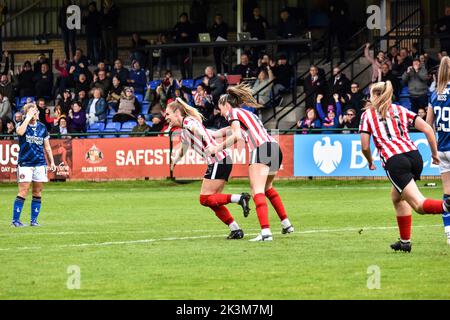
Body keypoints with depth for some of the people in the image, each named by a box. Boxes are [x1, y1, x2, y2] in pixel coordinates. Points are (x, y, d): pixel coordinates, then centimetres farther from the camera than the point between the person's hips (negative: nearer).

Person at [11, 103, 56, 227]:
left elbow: (47, 147, 16)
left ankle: (34, 220, 10)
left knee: (37, 193, 4)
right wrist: (28, 118, -20)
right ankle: (15, 220, -5)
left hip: (40, 163, 4)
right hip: (25, 164, -4)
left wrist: (52, 162, 11)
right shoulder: (23, 125, 0)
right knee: (23, 192, -9)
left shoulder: (42, 127, 10)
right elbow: (20, 132, -26)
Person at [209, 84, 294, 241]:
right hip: (276, 148, 9)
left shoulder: (233, 112, 7)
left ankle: (265, 232, -29)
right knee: (267, 188, 28)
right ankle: (286, 224, 30)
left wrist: (218, 148, -6)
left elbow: (237, 135, -9)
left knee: (257, 191, -13)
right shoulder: (247, 113, 32)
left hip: (261, 149, -9)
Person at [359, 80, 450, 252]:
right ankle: (405, 241, 27)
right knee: (397, 196, 29)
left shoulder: (368, 114, 12)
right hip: (414, 155, 5)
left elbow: (365, 146, 6)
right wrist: (435, 154, 17)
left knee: (420, 205, -12)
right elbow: (428, 129, 10)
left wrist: (370, 162, 26)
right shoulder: (401, 110, 22)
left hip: (394, 161, -5)